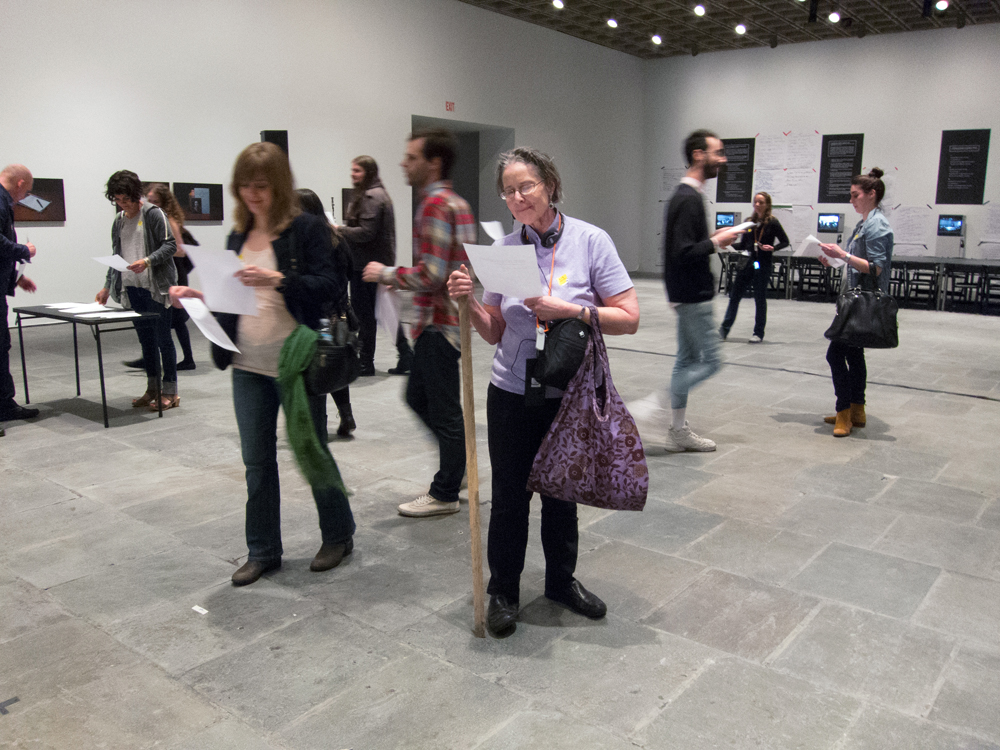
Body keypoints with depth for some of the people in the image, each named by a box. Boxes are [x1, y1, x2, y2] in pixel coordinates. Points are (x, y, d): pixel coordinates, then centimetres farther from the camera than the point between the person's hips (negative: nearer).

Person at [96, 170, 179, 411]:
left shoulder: (154, 214, -4)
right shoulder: (119, 221, 16)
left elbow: (170, 245, -9)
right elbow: (117, 255, 22)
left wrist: (147, 261, -23)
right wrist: (107, 286, 19)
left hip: (155, 286, -6)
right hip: (132, 288, 7)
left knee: (162, 338, -4)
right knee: (145, 338, 10)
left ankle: (170, 392, 3)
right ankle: (152, 389, 18)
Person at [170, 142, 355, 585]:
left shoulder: (307, 228, -8)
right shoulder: (238, 237, 12)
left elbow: (330, 286, -17)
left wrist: (278, 279, -27)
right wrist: (197, 296, 0)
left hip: (295, 364, -6)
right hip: (249, 366, 6)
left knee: (310, 452, 6)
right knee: (257, 461, 12)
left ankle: (339, 535, 28)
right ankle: (262, 551, 26)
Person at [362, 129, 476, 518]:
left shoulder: (434, 205, -17)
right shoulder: (457, 202, 14)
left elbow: (431, 275, -25)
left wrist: (386, 274, -10)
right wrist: (400, 279, 15)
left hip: (439, 323, -10)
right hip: (448, 317, 10)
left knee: (443, 409, 1)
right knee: (418, 395, 20)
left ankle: (445, 494, 15)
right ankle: (458, 465, 29)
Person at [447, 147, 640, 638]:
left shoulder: (590, 240, -8)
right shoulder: (502, 249, -1)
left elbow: (628, 318, -11)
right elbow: (494, 333, 4)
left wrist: (569, 310, -21)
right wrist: (469, 302, -13)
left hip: (569, 396, -1)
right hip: (513, 396, 1)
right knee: (510, 495, 8)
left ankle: (561, 580, 39)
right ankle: (503, 592, 28)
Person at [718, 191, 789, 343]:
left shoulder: (772, 223, -3)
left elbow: (785, 242, 0)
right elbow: (743, 245, 12)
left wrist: (772, 248, -17)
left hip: (763, 265, -4)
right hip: (748, 262, 4)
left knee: (760, 298, 4)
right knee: (735, 295, 0)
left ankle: (758, 333, 15)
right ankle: (724, 329, 5)